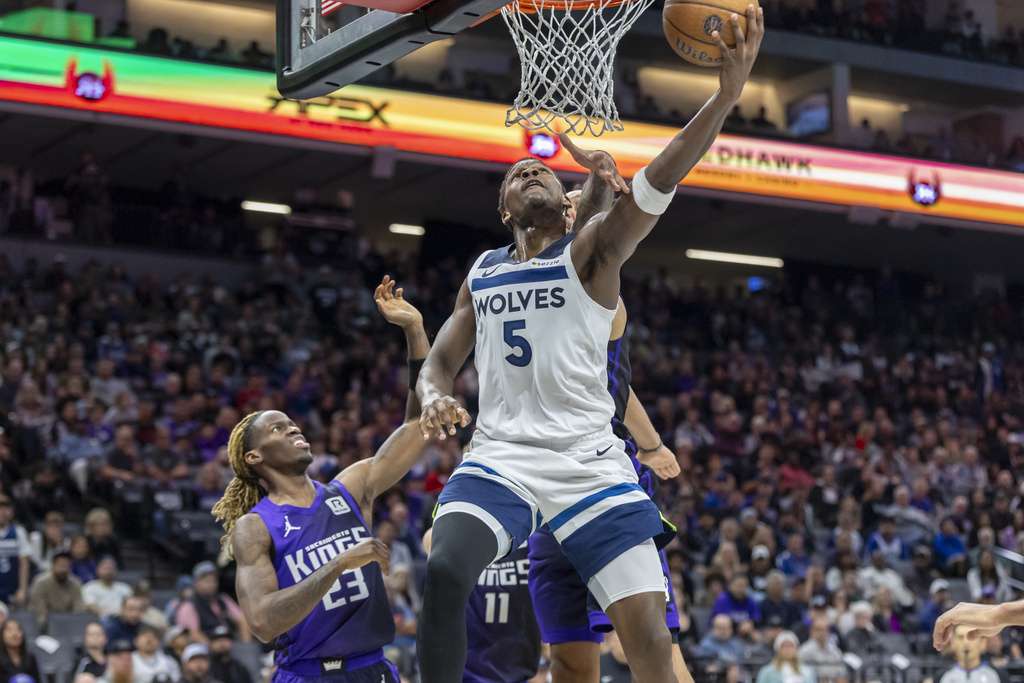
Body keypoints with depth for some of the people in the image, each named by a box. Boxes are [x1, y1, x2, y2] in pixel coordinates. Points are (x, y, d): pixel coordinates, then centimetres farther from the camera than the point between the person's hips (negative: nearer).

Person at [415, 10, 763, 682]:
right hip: (500, 457, 3)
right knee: (444, 573, -27)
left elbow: (657, 184, -13)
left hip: (589, 463, -3)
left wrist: (727, 94, -29)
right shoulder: (482, 273, 17)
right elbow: (441, 360, 21)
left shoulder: (591, 252, 2)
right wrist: (434, 397, -6)